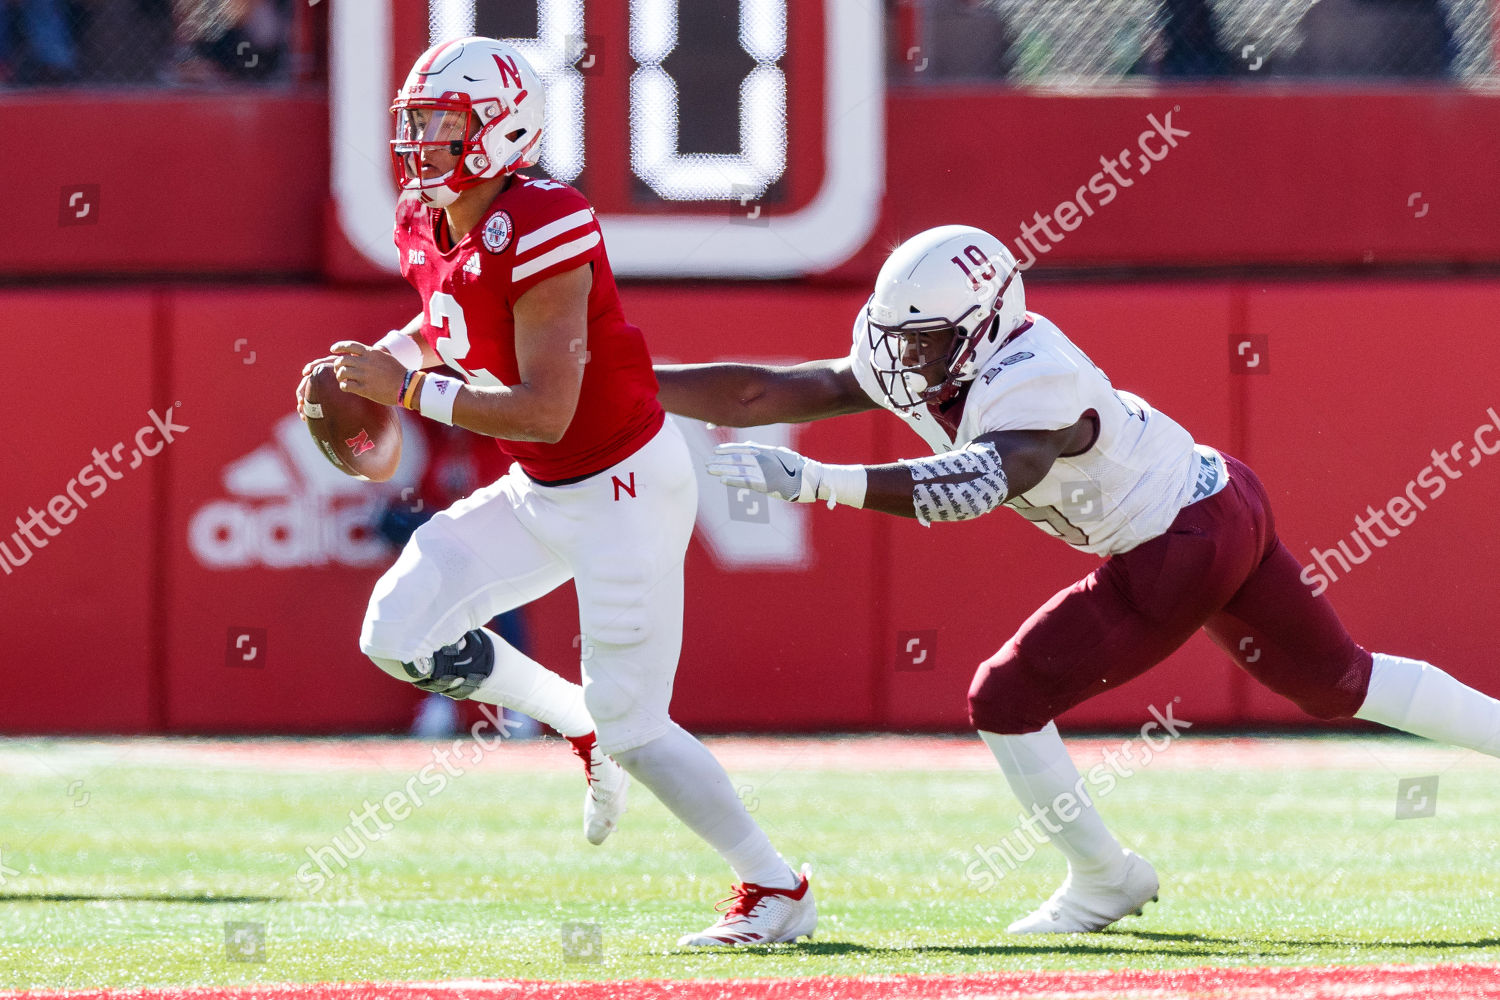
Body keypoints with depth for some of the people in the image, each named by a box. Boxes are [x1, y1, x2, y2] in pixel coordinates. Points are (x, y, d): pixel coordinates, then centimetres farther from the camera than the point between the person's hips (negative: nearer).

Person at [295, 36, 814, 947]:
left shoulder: (540, 232, -27)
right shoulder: (430, 229, 0)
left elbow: (545, 410, -29)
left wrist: (407, 389, -26)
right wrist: (385, 356, 3)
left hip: (626, 486, -8)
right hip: (542, 492, 9)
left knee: (632, 725, -6)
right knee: (402, 633, -2)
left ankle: (776, 889, 11)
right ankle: (583, 726, 18)